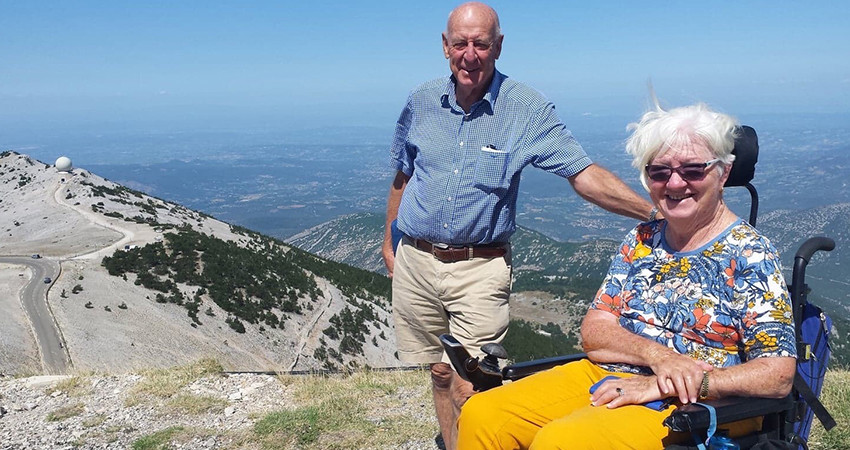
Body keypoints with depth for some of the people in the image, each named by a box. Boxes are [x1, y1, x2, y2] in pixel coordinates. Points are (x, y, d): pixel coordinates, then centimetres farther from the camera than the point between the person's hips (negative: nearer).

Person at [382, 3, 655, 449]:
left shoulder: (528, 109, -8)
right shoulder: (422, 101, 3)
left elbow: (584, 174, -12)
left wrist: (655, 211, -23)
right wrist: (389, 243, 20)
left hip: (480, 268, -3)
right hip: (415, 262, 4)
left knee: (469, 390, -4)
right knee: (437, 375, 14)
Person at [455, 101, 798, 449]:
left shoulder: (750, 255, -6)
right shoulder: (642, 240, 9)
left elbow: (778, 376, -12)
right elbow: (593, 331, 3)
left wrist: (675, 384, -20)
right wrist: (657, 355, -17)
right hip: (607, 374, 6)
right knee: (482, 415, -12)